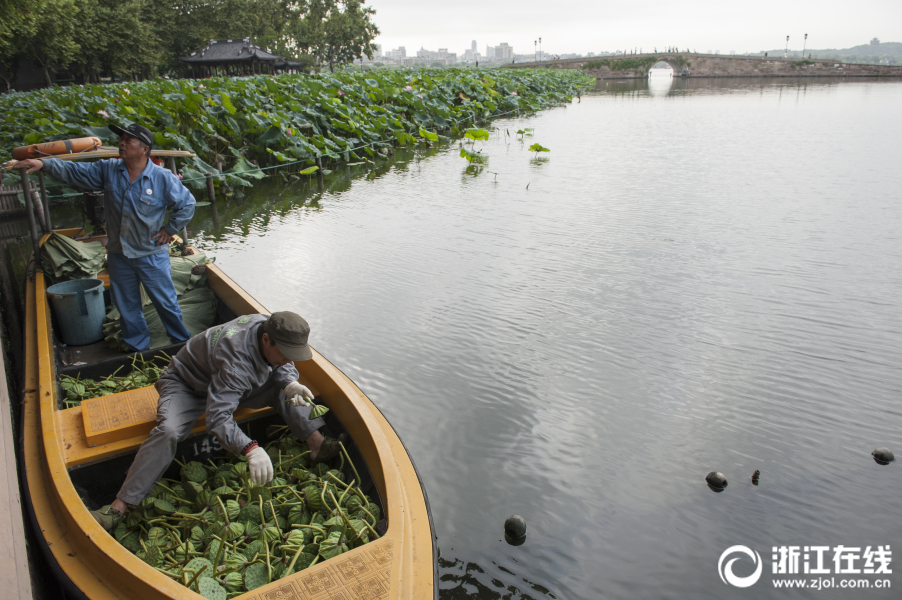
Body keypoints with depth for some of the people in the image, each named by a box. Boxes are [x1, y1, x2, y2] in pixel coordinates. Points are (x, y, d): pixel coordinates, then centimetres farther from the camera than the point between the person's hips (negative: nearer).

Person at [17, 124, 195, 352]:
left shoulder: (163, 178, -11)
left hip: (152, 256, -5)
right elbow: (75, 171, 2)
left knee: (165, 303, 4)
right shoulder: (108, 170, 1)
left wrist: (169, 230, -6)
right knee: (127, 307, 14)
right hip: (118, 256, 5)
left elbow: (187, 204, -6)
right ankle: (138, 350, 29)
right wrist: (44, 163, -13)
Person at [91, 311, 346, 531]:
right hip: (186, 386, -7)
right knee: (168, 432, -32)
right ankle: (119, 506, -28)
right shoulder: (235, 360, -42)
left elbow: (282, 367, 0)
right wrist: (250, 449, -58)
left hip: (231, 383, 7)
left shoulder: (273, 328, -20)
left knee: (284, 390, -8)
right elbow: (217, 418, -45)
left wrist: (289, 382, -24)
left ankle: (318, 445, -7)